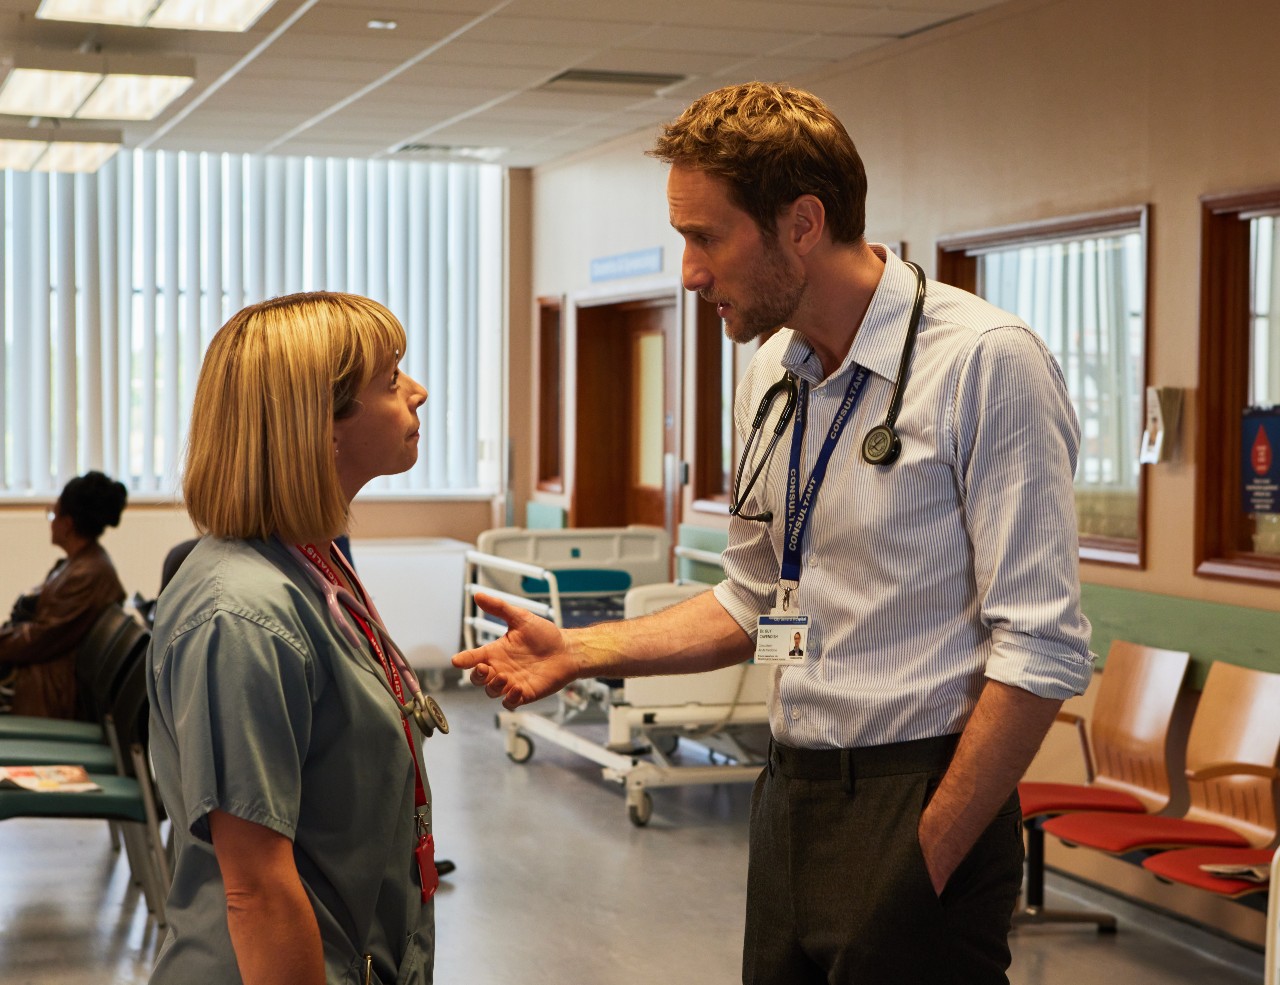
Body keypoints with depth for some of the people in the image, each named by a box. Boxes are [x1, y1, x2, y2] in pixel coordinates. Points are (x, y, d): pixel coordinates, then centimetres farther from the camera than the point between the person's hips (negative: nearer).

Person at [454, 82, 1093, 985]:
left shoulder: (986, 364, -14)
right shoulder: (770, 375, 9)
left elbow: (1043, 650, -17)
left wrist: (928, 859, -16)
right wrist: (579, 652, 7)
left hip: (922, 803, -7)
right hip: (792, 798, 7)